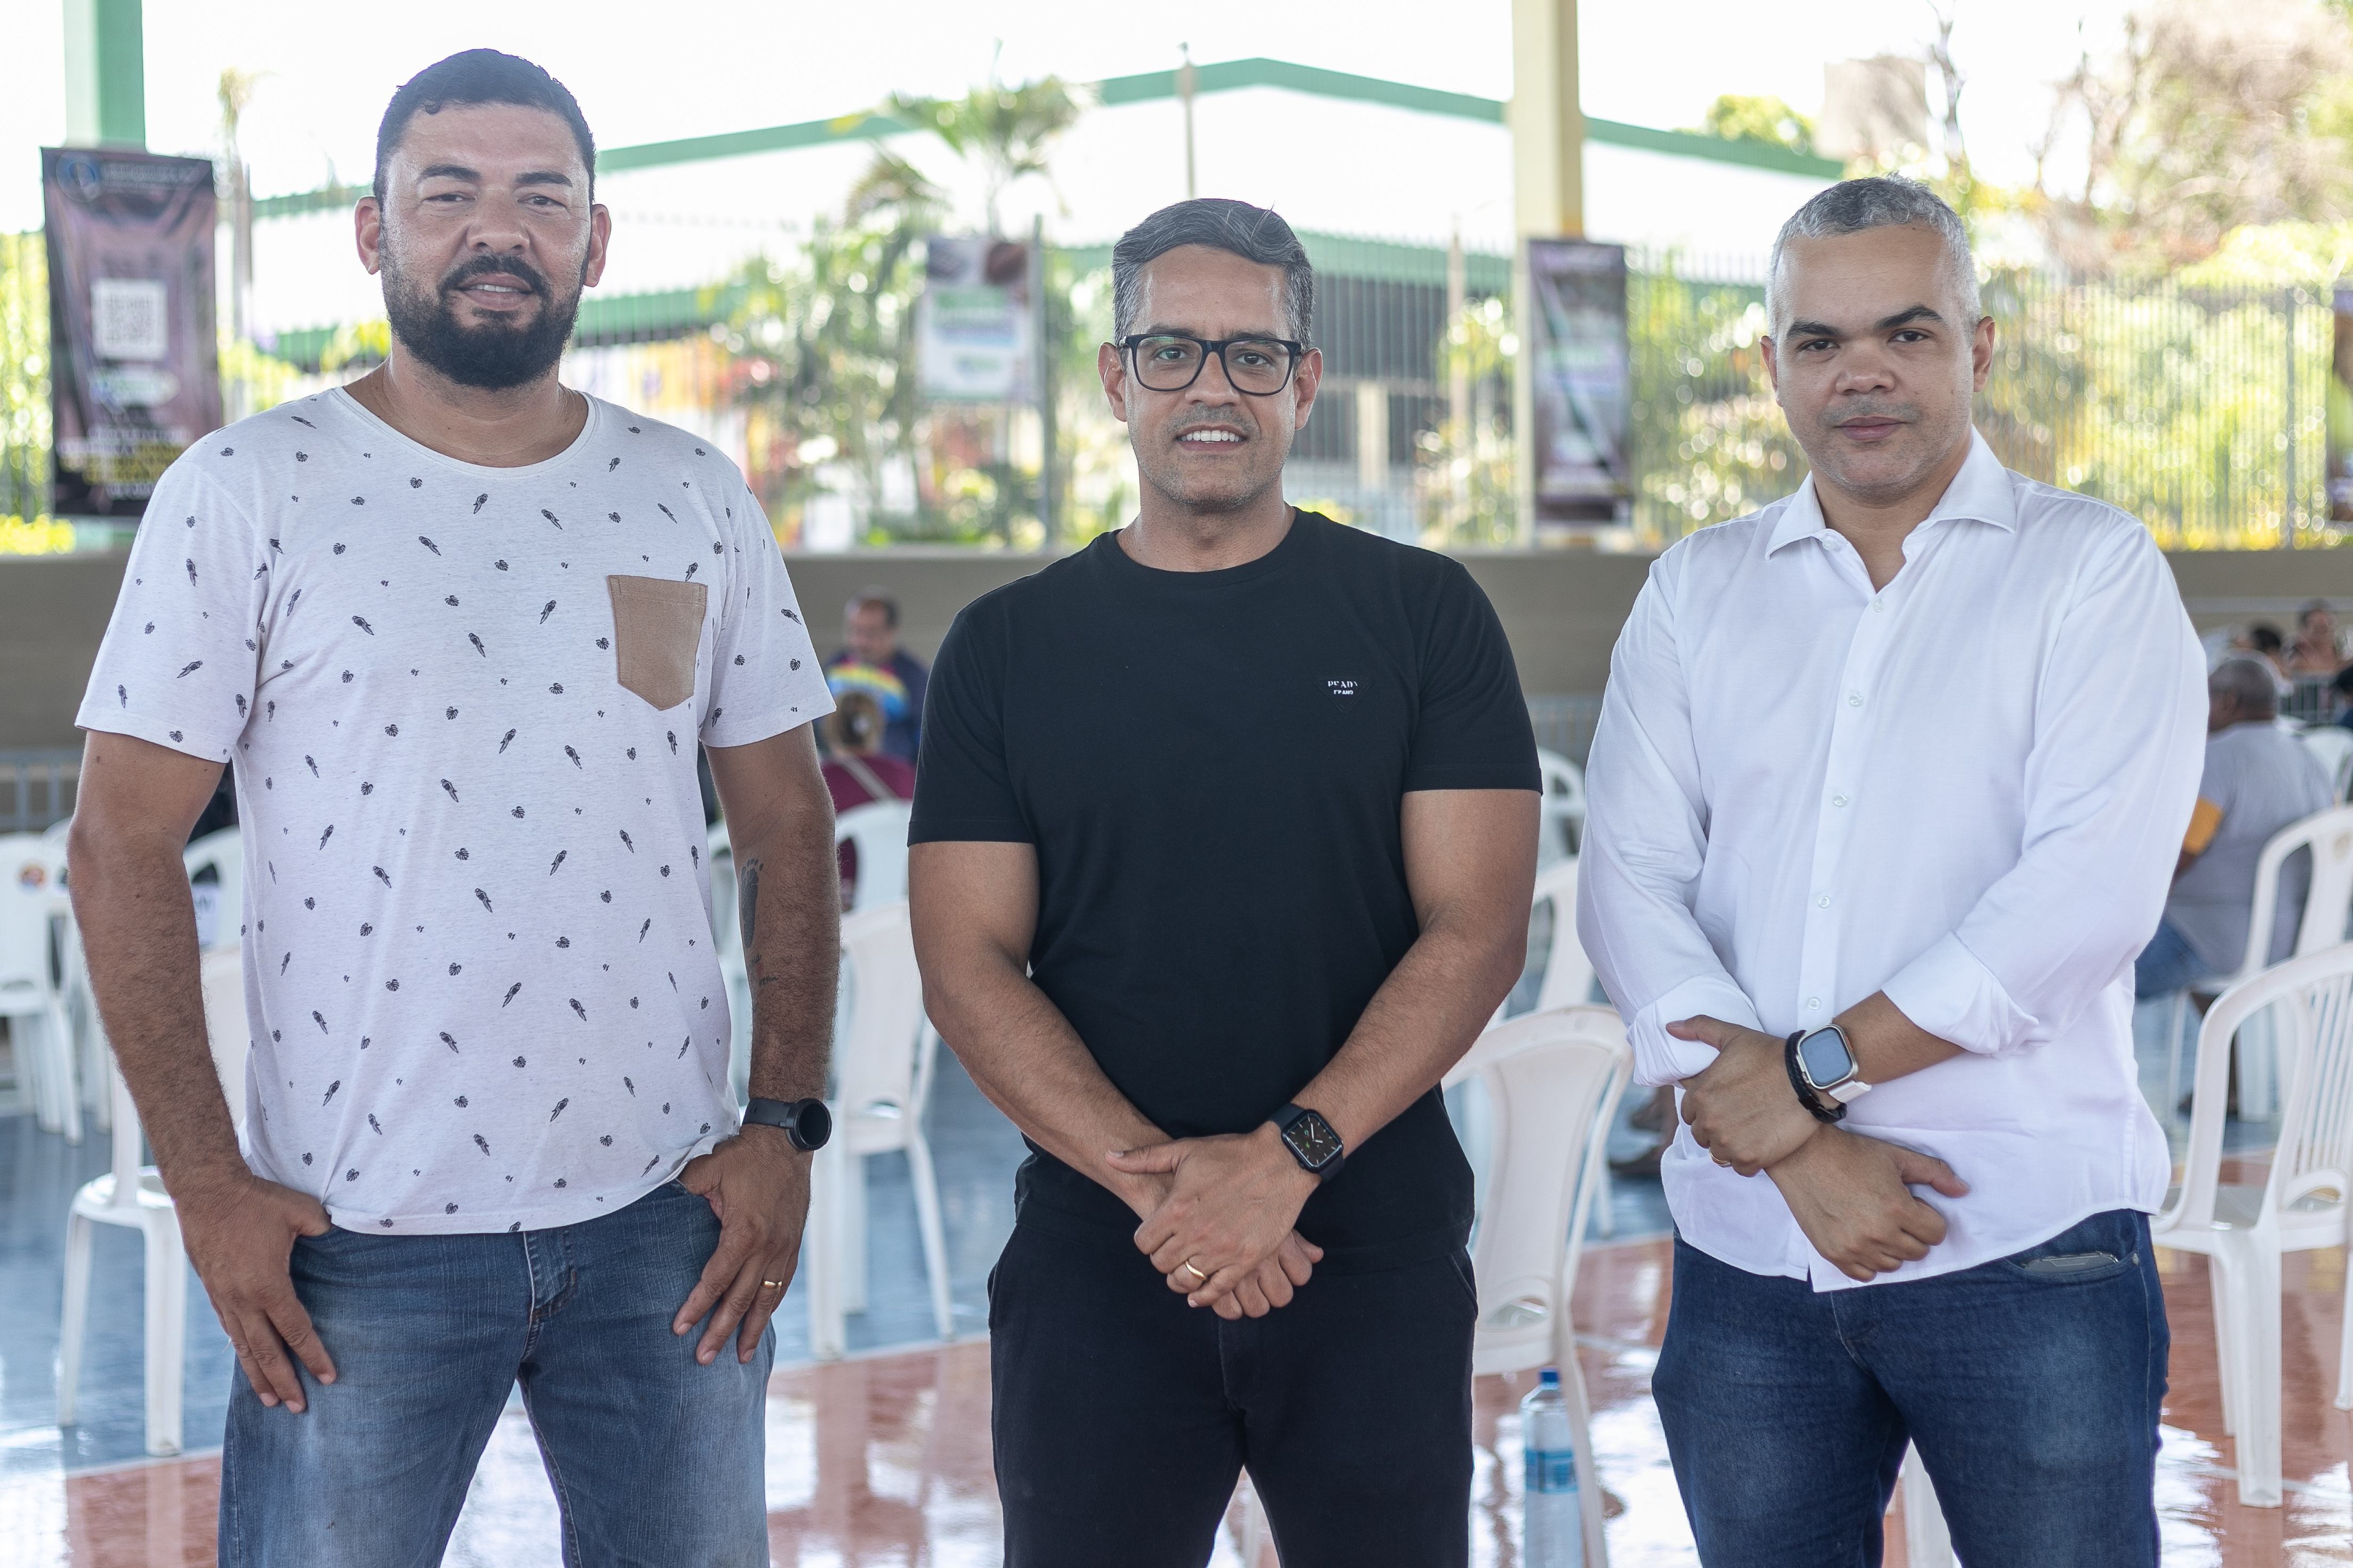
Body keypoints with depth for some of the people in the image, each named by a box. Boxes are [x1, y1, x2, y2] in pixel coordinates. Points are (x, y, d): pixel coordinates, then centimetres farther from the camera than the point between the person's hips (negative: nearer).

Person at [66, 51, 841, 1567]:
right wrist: (207, 1183, -10)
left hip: (670, 1217, 3)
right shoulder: (246, 492, -2)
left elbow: (790, 834, 10)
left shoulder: (695, 501, 7)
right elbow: (124, 846, -4)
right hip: (358, 1230, -3)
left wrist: (786, 1127, 0)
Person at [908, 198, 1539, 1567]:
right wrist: (1158, 1184, -13)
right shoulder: (1008, 647, 6)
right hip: (1095, 1254, 1)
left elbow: (1479, 928, -4)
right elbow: (969, 966, 0)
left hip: (1380, 1260, 0)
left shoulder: (1423, 616, 3)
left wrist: (1288, 1156, -16)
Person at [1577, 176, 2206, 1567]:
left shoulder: (2094, 570, 1)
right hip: (1746, 1251, 3)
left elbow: (2092, 891, -12)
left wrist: (1814, 1069, -13)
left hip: (2024, 1247, -3)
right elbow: (1628, 885, 0)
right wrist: (1804, 1154, -13)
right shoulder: (1696, 593, 11)